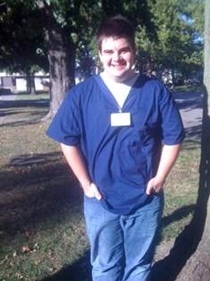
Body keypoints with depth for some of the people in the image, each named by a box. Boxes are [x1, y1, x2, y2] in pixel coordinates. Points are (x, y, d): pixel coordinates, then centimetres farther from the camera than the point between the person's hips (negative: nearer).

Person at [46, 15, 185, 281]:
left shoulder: (156, 91, -7)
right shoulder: (81, 94, -9)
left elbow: (173, 138, 0)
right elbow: (68, 141, -3)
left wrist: (159, 178, -4)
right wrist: (86, 184, -3)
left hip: (146, 200, 1)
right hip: (101, 201, 0)